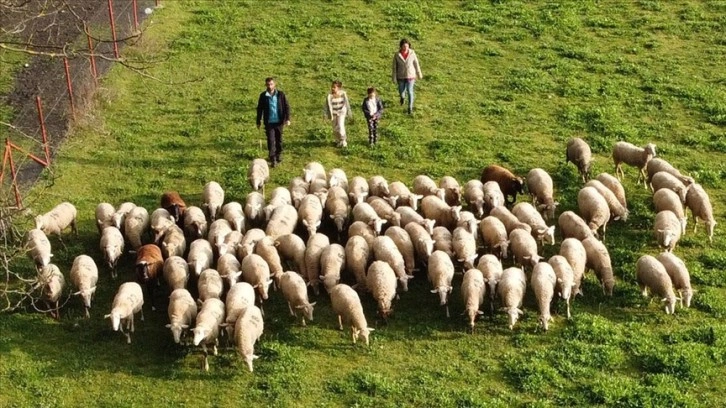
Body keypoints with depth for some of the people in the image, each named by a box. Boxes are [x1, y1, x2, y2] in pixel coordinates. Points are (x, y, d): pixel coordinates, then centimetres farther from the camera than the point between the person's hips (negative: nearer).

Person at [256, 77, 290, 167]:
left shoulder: (280, 94, -3)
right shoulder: (263, 96, -1)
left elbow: (286, 106, 0)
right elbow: (259, 109, 5)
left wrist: (287, 119, -8)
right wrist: (258, 122, 7)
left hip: (279, 122, 1)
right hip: (269, 122, -1)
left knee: (279, 140, 13)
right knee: (271, 141, -6)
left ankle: (279, 156, 31)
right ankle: (273, 160, -4)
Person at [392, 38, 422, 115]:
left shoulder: (412, 53, -13)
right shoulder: (397, 55, -14)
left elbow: (416, 64, -1)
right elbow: (394, 67, -7)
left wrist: (419, 74, 7)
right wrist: (394, 79, -6)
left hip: (410, 76, -1)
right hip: (401, 77, 1)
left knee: (410, 92, -5)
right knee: (401, 92, 14)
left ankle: (410, 108, 11)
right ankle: (402, 96, 53)